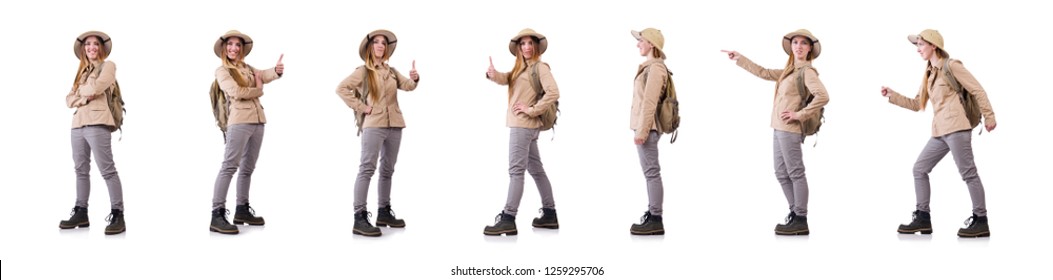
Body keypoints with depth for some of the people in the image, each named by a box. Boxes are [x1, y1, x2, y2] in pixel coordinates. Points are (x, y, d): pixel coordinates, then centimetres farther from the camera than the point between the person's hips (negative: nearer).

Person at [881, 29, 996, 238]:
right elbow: (917, 104, 23)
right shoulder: (930, 74, 20)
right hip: (940, 131, 9)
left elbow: (978, 91, -5)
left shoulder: (951, 66, -4)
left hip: (956, 128, -9)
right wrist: (892, 95, 16)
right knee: (920, 169, 8)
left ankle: (981, 221, -1)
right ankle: (923, 218, 11)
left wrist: (989, 117, -6)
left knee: (968, 172, -6)